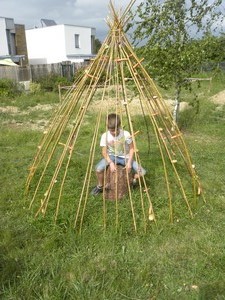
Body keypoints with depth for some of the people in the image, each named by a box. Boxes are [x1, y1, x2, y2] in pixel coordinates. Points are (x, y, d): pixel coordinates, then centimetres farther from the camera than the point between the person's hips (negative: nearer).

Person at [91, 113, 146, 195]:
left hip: (125, 157, 0)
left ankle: (132, 181, 18)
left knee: (142, 172, -18)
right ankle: (100, 186, 2)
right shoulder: (105, 136, -16)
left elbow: (131, 149, -7)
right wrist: (110, 162, -24)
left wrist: (129, 162, -17)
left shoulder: (126, 134, -18)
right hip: (112, 156, 0)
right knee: (98, 169, -30)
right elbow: (104, 152, -9)